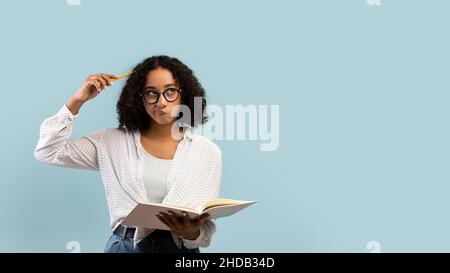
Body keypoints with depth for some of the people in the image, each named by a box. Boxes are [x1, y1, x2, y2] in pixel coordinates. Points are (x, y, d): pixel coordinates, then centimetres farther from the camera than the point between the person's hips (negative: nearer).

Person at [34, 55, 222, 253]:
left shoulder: (208, 151, 5)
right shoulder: (114, 141, 9)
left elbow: (205, 226, 2)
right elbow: (48, 151, 6)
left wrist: (192, 233, -21)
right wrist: (78, 100, 1)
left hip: (181, 247, -1)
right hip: (124, 245, 1)